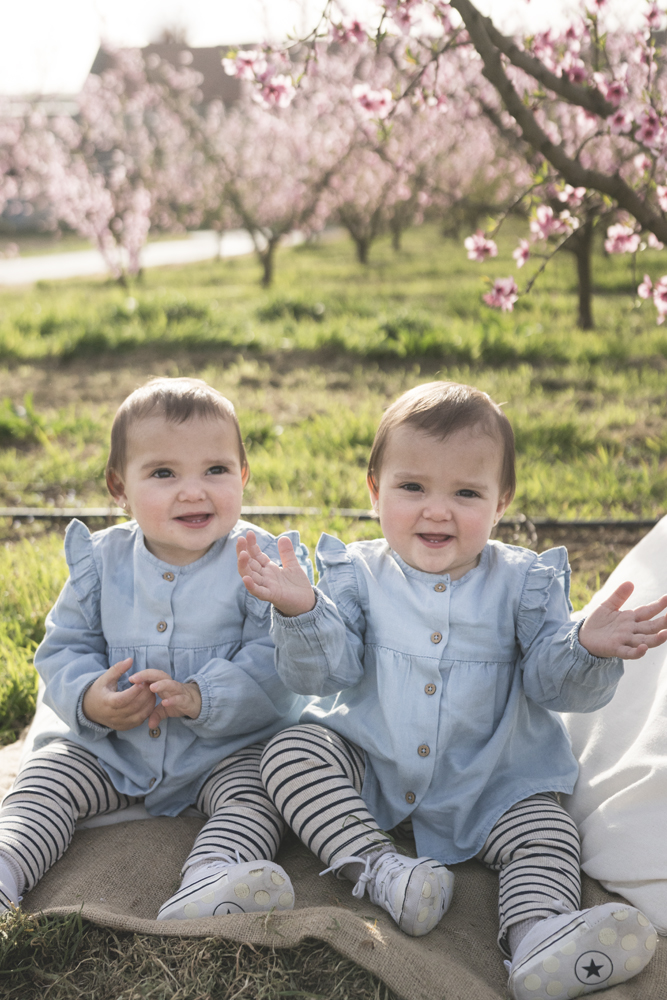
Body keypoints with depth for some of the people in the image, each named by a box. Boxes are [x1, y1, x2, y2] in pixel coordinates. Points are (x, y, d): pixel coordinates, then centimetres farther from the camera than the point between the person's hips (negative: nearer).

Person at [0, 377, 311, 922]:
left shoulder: (261, 562, -13)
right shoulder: (102, 560, -3)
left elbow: (276, 663, -19)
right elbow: (63, 648, 3)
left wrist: (202, 698, -34)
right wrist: (90, 699, -19)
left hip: (228, 747, -3)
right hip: (108, 746, 4)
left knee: (257, 793, -28)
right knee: (44, 779, -8)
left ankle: (209, 889, -46)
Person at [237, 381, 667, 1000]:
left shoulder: (523, 582, -5)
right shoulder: (358, 575, -5)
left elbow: (555, 684, -11)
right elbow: (322, 672, -13)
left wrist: (588, 649, -34)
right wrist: (299, 611, -33)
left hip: (491, 785, 0)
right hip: (366, 764, 0)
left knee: (547, 834, -19)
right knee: (289, 754, -19)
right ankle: (377, 868, -26)